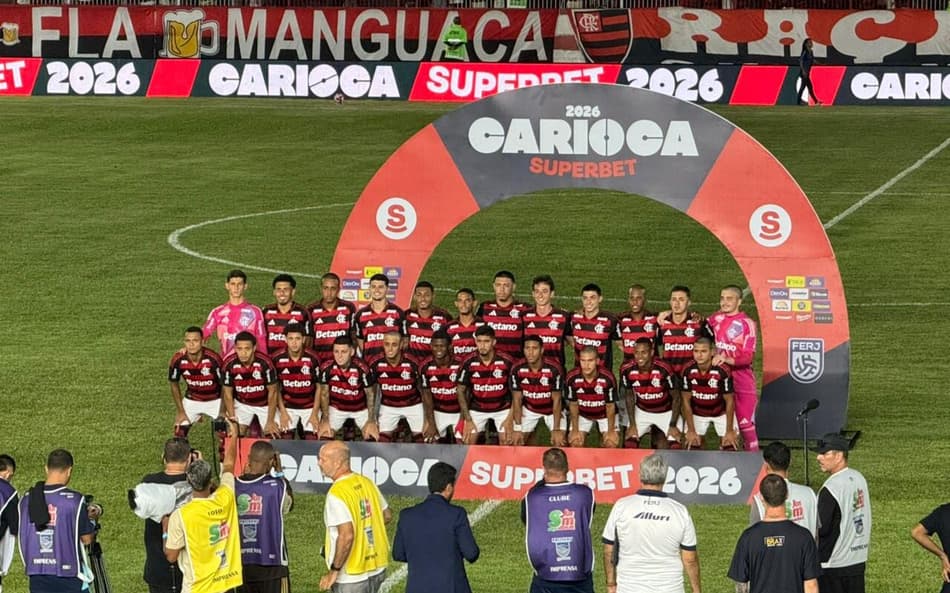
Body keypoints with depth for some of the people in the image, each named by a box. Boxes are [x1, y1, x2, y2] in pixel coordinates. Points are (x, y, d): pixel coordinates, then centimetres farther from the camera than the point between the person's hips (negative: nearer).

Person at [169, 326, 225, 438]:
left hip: (215, 401, -2)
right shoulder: (178, 360, -21)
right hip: (192, 401, 2)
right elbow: (174, 385, -3)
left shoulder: (213, 359, -29)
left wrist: (223, 412, -14)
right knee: (179, 433, -5)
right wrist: (180, 411, -3)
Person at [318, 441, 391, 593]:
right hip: (377, 569, 8)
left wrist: (334, 571, -20)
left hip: (351, 576, -8)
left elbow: (346, 535, -28)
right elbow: (387, 515, 15)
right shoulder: (366, 482, 4)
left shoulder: (337, 493, -21)